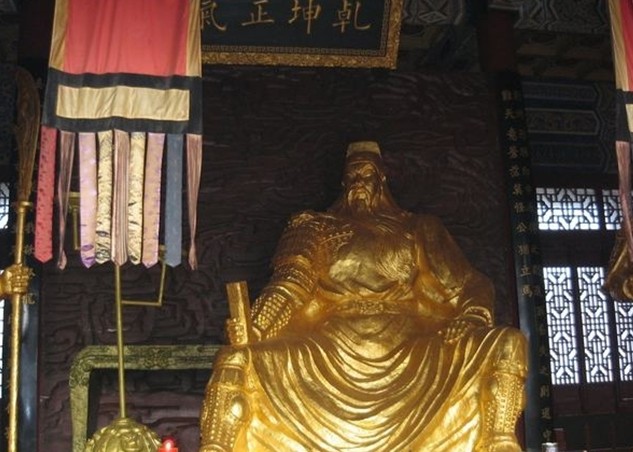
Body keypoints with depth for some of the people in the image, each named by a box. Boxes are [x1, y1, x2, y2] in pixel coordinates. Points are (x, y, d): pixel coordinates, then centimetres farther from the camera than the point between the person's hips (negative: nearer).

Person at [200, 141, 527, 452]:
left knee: (508, 344, -23)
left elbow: (466, 288, 17)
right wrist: (252, 328, -12)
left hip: (408, 347, 1)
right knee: (237, 360, -28)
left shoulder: (416, 231, 24)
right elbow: (290, 286, 8)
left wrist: (472, 321, -8)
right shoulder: (318, 229, 22)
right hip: (330, 347, -1)